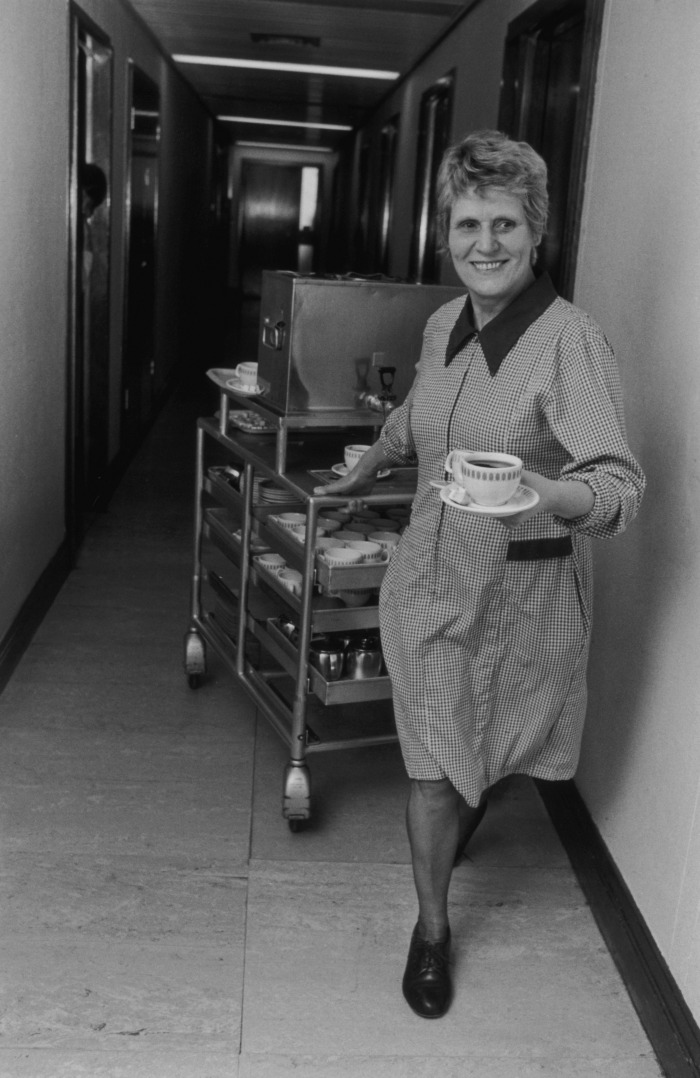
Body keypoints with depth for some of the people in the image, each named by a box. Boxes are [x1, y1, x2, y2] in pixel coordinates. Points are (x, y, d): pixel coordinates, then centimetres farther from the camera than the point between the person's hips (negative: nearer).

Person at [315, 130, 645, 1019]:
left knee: (491, 748, 19)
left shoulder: (570, 339, -18)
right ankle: (432, 928, 30)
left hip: (524, 589, -4)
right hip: (432, 573, 4)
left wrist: (541, 493, -46)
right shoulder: (443, 325, 1)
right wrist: (365, 471, 34)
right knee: (431, 759, 10)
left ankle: (463, 824, 54)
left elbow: (620, 484, -27)